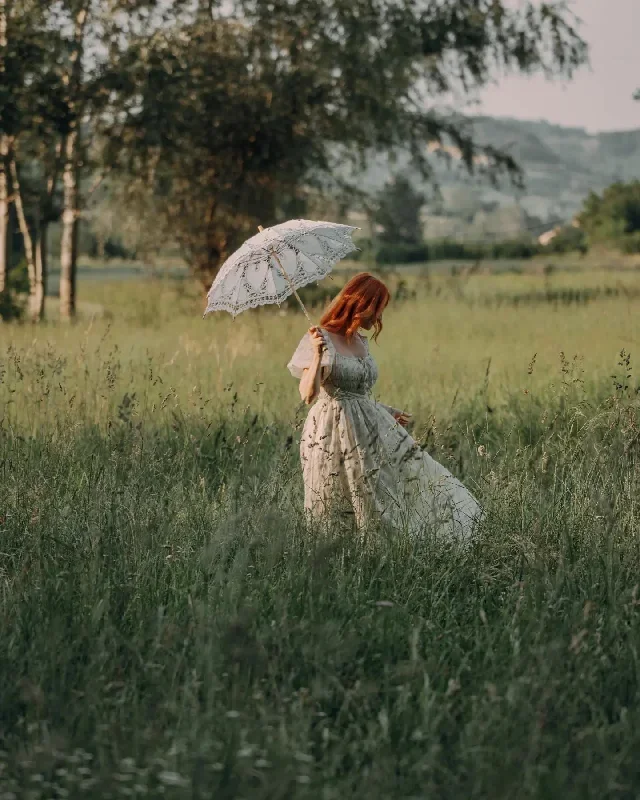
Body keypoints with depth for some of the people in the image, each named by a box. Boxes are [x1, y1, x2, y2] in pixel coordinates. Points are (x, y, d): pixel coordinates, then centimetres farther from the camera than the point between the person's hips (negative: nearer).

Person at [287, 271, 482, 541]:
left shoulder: (362, 342, 12)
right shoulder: (322, 340, -11)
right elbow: (307, 395, -20)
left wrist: (387, 411, 26)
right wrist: (317, 356, -31)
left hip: (370, 432, 8)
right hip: (334, 435, -8)